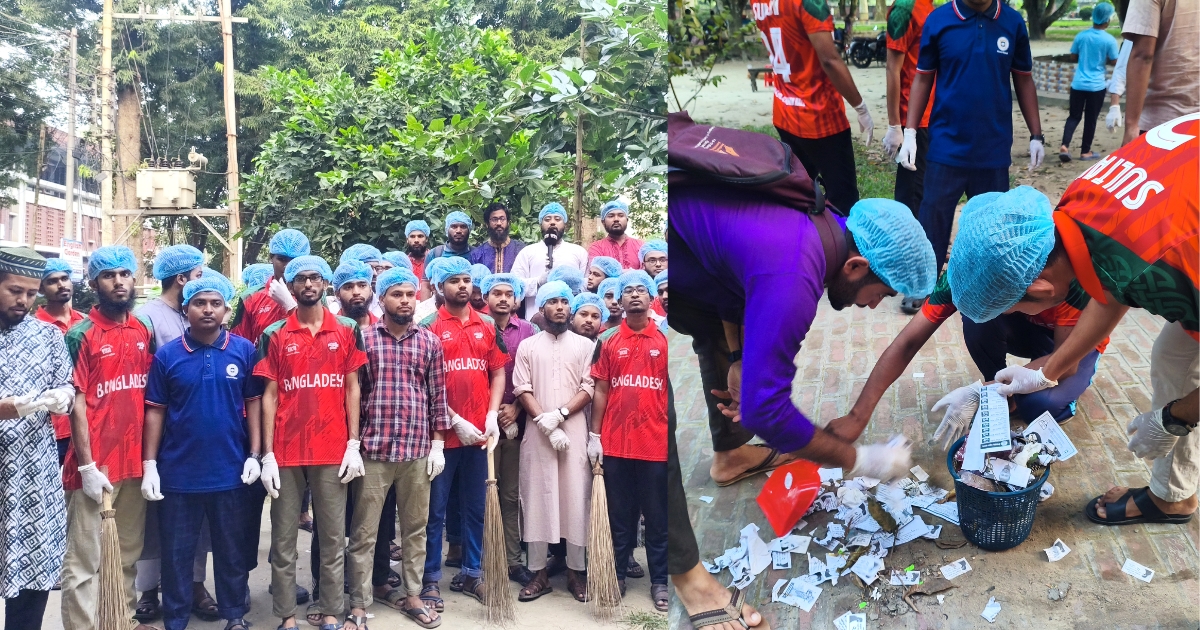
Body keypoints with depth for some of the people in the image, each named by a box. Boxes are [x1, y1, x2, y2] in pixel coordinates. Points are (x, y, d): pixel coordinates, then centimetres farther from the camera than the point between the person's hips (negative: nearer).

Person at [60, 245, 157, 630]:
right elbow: (76, 402, -9)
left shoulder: (144, 331, 9)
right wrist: (87, 465, -14)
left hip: (135, 460, 5)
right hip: (95, 464, -5)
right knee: (84, 559, 2)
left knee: (128, 552, 15)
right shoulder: (81, 335, -6)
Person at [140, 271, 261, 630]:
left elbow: (253, 403, 2)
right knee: (176, 553, 11)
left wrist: (254, 455, -3)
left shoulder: (244, 351, -2)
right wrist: (149, 464, -4)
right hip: (177, 473, 0)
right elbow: (155, 411, 0)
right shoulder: (167, 354, -2)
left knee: (231, 549, 14)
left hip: (230, 472, 0)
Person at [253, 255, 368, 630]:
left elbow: (352, 389, 6)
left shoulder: (347, 331, 5)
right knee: (283, 537, 7)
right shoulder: (274, 335, 3)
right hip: (286, 451, 0)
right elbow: (270, 395, 2)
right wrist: (267, 454, -4)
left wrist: (354, 444, -2)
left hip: (332, 450, 0)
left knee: (333, 536, 7)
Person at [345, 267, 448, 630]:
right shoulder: (363, 338, 1)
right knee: (364, 532, 4)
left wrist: (438, 443, 4)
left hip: (418, 450, 2)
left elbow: (438, 396, 9)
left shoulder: (430, 342, 7)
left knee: (415, 528, 12)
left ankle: (411, 595, 25)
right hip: (373, 449, -2)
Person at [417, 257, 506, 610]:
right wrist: (455, 421, -13)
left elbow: (497, 372, 11)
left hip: (478, 432, 4)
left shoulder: (486, 326, 9)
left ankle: (472, 573, 25)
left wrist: (492, 415, -3)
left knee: (475, 508, 13)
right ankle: (430, 580, 15)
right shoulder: (429, 327, -4)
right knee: (435, 511, 4)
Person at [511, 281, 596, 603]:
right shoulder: (527, 346, 8)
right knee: (537, 499, 2)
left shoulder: (585, 345, 8)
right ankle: (539, 573, 10)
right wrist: (546, 425, -11)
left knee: (576, 499, 0)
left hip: (575, 432, 0)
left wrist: (559, 414, -14)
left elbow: (589, 388, -1)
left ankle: (576, 571, 11)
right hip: (537, 433, 0)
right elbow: (522, 390, 0)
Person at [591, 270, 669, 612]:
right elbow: (601, 391, 6)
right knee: (619, 515, 11)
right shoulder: (609, 342, 5)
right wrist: (594, 435, 1)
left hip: (656, 444, -1)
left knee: (657, 517, 7)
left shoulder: (664, 340, 2)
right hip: (615, 443, 1)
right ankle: (618, 575, 23)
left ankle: (659, 581, 17)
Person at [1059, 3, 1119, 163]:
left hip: (1078, 84, 2)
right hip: (1096, 85, -2)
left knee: (1074, 116, 10)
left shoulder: (1081, 35, -2)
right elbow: (1114, 61, -2)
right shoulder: (1109, 40, -10)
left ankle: (1064, 146, -9)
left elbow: (1073, 58, 7)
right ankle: (1085, 152, 15)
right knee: (1090, 119, 8)